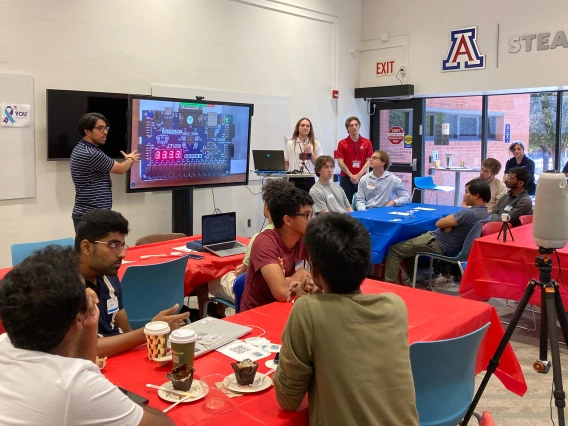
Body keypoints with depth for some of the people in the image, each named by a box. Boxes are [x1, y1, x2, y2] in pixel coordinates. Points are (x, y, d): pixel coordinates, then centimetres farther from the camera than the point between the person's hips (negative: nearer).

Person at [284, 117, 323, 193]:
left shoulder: (316, 144, 6)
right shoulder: (290, 144, 6)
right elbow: (287, 163, 9)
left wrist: (310, 152, -10)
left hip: (309, 179, 0)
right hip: (294, 180, 0)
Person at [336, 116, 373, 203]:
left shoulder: (367, 143, 4)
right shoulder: (342, 143, 1)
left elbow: (368, 161, 0)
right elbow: (340, 162, -4)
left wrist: (358, 176, -10)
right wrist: (351, 176, -11)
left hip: (362, 178, 1)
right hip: (346, 178, -1)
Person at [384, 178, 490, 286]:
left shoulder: (469, 214, -28)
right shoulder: (483, 213, 2)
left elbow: (438, 223, -20)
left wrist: (446, 223, 0)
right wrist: (448, 223, -7)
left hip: (438, 244, -10)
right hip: (450, 248, 10)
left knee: (395, 249, -6)